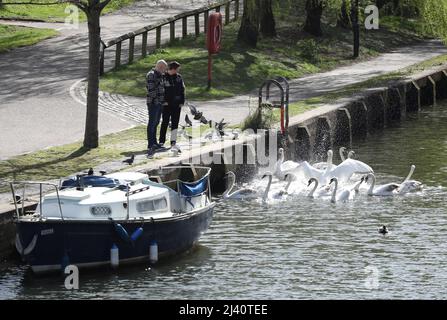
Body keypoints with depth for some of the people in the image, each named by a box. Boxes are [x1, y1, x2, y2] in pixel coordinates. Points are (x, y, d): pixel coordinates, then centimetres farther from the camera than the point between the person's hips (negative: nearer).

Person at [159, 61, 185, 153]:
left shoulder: (179, 77, 8)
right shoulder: (163, 77, -7)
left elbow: (182, 90, 11)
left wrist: (182, 102, 4)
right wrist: (163, 101, -12)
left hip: (177, 104, 4)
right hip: (167, 104, -4)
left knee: (175, 124, 0)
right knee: (165, 123, 3)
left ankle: (173, 143, -1)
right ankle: (162, 142, 13)